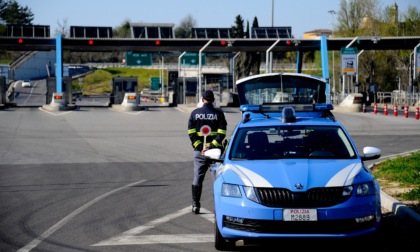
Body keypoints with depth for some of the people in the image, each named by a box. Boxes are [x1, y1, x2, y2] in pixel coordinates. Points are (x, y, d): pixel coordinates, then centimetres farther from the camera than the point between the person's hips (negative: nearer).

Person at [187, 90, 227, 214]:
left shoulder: (194, 113, 4)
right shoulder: (218, 113, 0)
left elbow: (191, 133, -3)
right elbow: (222, 133, -10)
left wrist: (199, 147, -7)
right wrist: (212, 146, -14)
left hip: (199, 151, 1)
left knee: (197, 178, 9)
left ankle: (195, 205, 8)